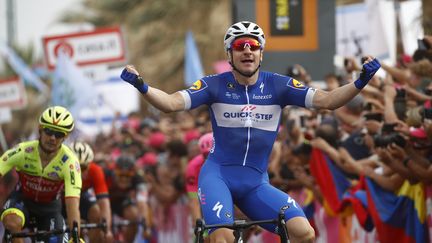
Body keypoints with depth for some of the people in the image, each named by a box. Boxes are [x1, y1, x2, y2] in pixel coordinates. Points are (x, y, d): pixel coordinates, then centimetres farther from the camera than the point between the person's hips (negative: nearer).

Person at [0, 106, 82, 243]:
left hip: (50, 207, 1)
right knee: (12, 221, -35)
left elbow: (73, 205, -35)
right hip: (22, 200, -1)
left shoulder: (69, 162, -29)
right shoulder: (22, 152, -27)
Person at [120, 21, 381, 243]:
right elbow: (171, 102, -14)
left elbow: (326, 100, -8)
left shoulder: (277, 86, 0)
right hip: (218, 175, -2)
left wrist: (361, 82, -23)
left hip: (256, 182, 2)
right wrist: (141, 85, -31)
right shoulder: (215, 85, -4)